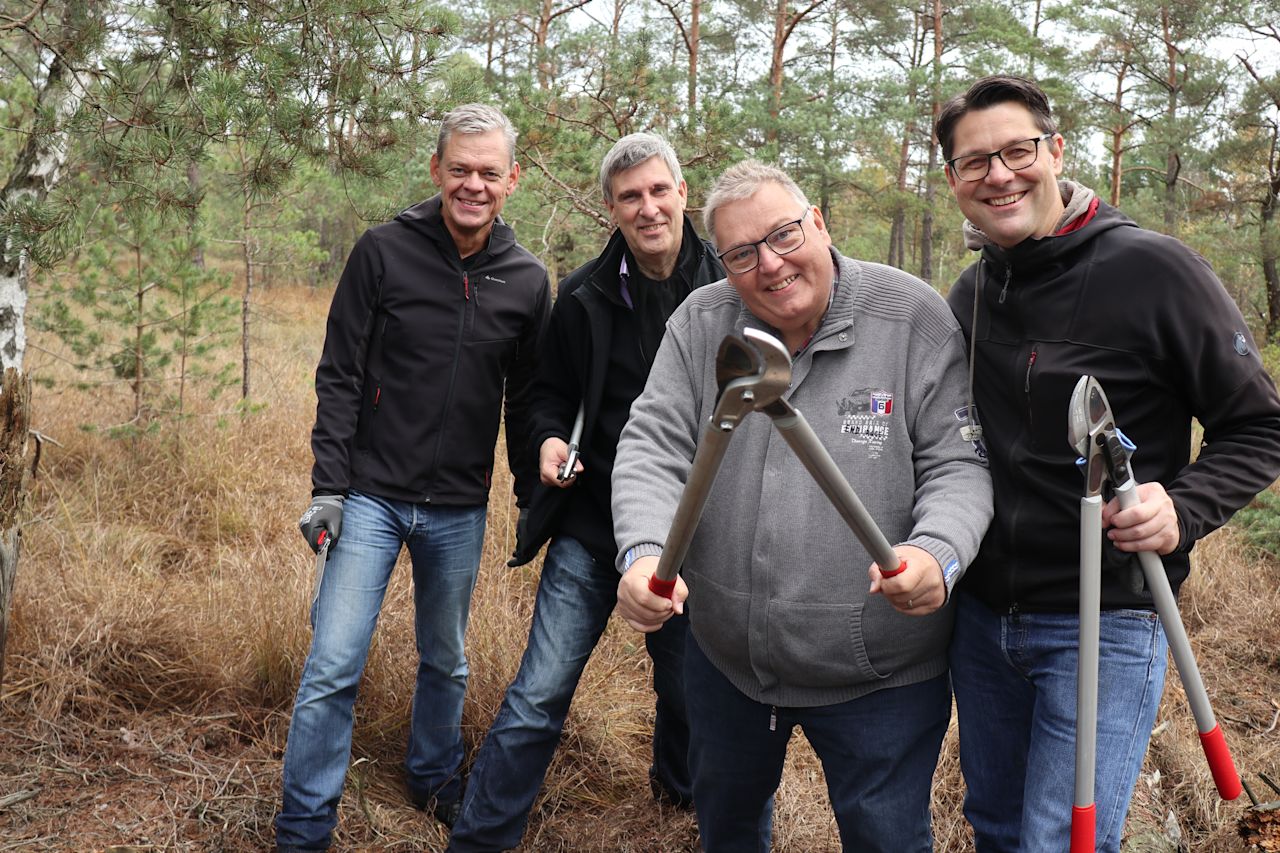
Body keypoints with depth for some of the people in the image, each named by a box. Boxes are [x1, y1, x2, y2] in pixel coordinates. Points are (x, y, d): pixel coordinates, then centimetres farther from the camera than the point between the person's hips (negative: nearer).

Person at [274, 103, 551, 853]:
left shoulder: (529, 282, 0)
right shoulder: (384, 251, -6)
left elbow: (526, 404, 8)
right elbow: (341, 378, -5)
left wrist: (534, 502, 8)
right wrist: (329, 486, -10)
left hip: (460, 511, 2)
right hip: (373, 496, -2)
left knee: (446, 663, 17)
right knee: (333, 666, -3)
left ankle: (436, 779, 41)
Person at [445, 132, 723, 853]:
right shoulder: (584, 295, -3)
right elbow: (553, 390, 10)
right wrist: (550, 437, -10)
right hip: (591, 526, 0)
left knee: (688, 686, 19)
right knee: (539, 695, -2)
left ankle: (681, 783, 50)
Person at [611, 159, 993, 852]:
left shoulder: (914, 318, -13)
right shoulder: (700, 324, -4)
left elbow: (960, 462, -12)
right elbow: (652, 449, -9)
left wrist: (936, 552, -33)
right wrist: (643, 552, -28)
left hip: (879, 672, -3)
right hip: (725, 657, 4)